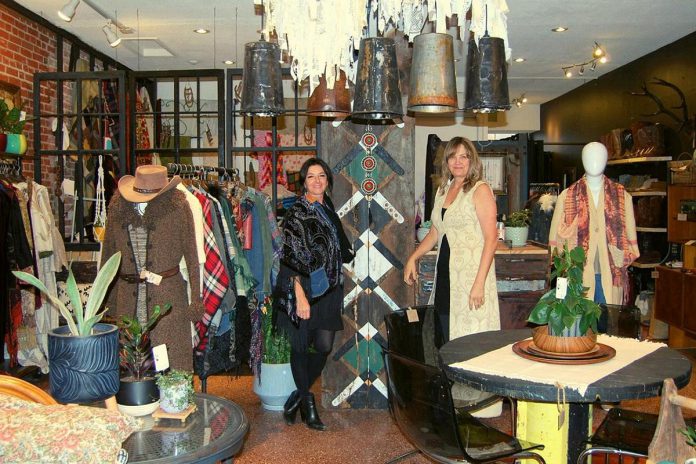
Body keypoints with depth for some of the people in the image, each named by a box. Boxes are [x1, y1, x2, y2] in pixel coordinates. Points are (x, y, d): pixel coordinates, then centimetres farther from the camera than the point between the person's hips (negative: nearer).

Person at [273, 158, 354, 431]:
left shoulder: (328, 209, 12)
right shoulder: (296, 213, -8)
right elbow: (292, 258, -13)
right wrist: (300, 296, -19)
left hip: (328, 290, 6)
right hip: (303, 288, -6)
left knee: (324, 346, 2)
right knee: (302, 346, 5)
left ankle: (298, 397, 22)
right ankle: (307, 402, 22)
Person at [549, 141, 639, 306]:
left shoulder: (622, 195, 9)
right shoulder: (567, 196, 5)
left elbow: (630, 232, 10)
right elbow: (557, 234, 6)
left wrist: (624, 259, 1)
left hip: (611, 273, 1)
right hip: (578, 274, -1)